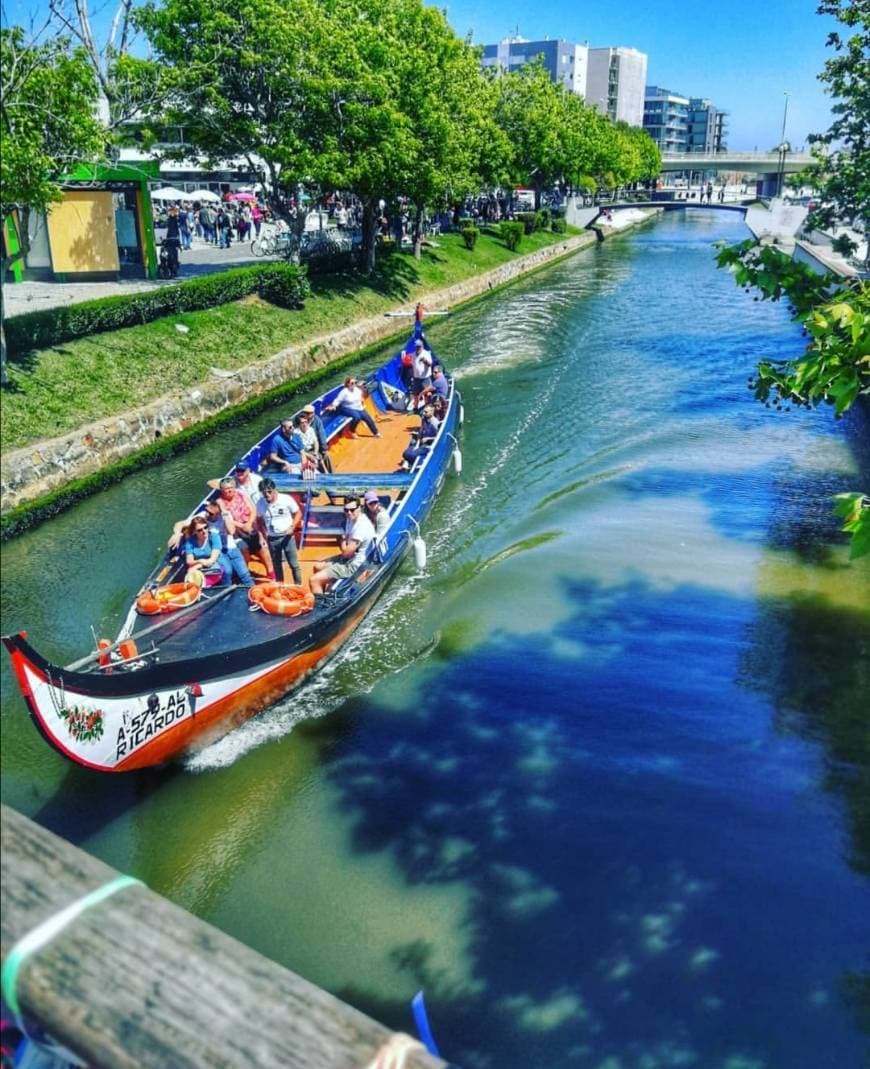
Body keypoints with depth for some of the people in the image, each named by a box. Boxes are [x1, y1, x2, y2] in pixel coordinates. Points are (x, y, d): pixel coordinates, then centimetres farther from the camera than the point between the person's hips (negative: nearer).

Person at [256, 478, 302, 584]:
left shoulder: (286, 499, -14)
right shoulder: (260, 503, -6)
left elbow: (298, 513, -3)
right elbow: (259, 519, 11)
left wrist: (292, 526, -15)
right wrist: (264, 532, 0)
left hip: (286, 536, -3)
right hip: (272, 538, 3)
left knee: (294, 563, 0)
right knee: (276, 564, 16)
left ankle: (298, 586, 13)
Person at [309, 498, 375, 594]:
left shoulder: (361, 526, -27)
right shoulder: (351, 519, 3)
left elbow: (347, 552, -24)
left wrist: (343, 541, -4)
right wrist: (344, 542, -2)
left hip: (354, 566, -10)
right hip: (349, 558, 10)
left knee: (314, 580, -15)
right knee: (318, 567, 26)